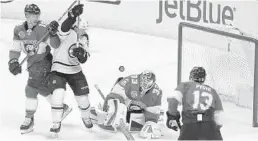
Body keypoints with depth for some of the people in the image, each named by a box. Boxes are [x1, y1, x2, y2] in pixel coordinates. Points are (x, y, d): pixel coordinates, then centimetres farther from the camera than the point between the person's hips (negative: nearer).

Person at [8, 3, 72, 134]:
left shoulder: (43, 29, -17)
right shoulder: (19, 29, -1)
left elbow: (55, 45, -21)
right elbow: (15, 48, 3)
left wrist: (52, 33, -38)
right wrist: (13, 61, -12)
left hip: (43, 61, -7)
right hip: (32, 63, 7)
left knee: (31, 88, -13)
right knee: (42, 88, 16)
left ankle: (29, 119, 0)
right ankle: (62, 107, 33)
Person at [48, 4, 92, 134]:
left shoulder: (84, 38, 1)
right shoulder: (67, 33, -16)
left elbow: (83, 59, -5)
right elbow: (64, 28, -42)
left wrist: (81, 53, -28)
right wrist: (72, 16, -57)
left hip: (75, 71, 5)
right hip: (58, 70, -5)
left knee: (82, 97, 6)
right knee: (58, 93, -24)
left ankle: (86, 117, 37)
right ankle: (56, 123, -7)